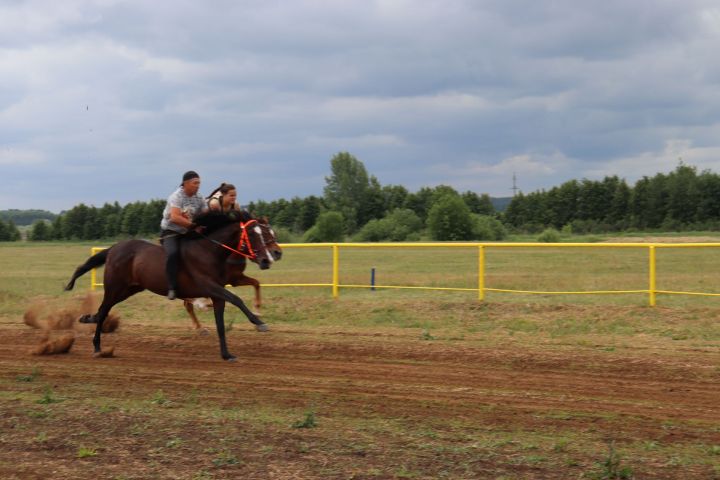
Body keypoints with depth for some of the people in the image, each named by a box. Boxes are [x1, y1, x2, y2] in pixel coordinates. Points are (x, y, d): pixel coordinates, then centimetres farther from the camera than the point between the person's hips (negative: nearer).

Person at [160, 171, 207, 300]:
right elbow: (175, 217, -29)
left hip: (188, 233, 7)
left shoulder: (199, 198, 4)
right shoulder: (176, 196, -16)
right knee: (173, 253, -33)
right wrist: (193, 225, -32)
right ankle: (172, 288, -30)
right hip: (170, 232, -7)